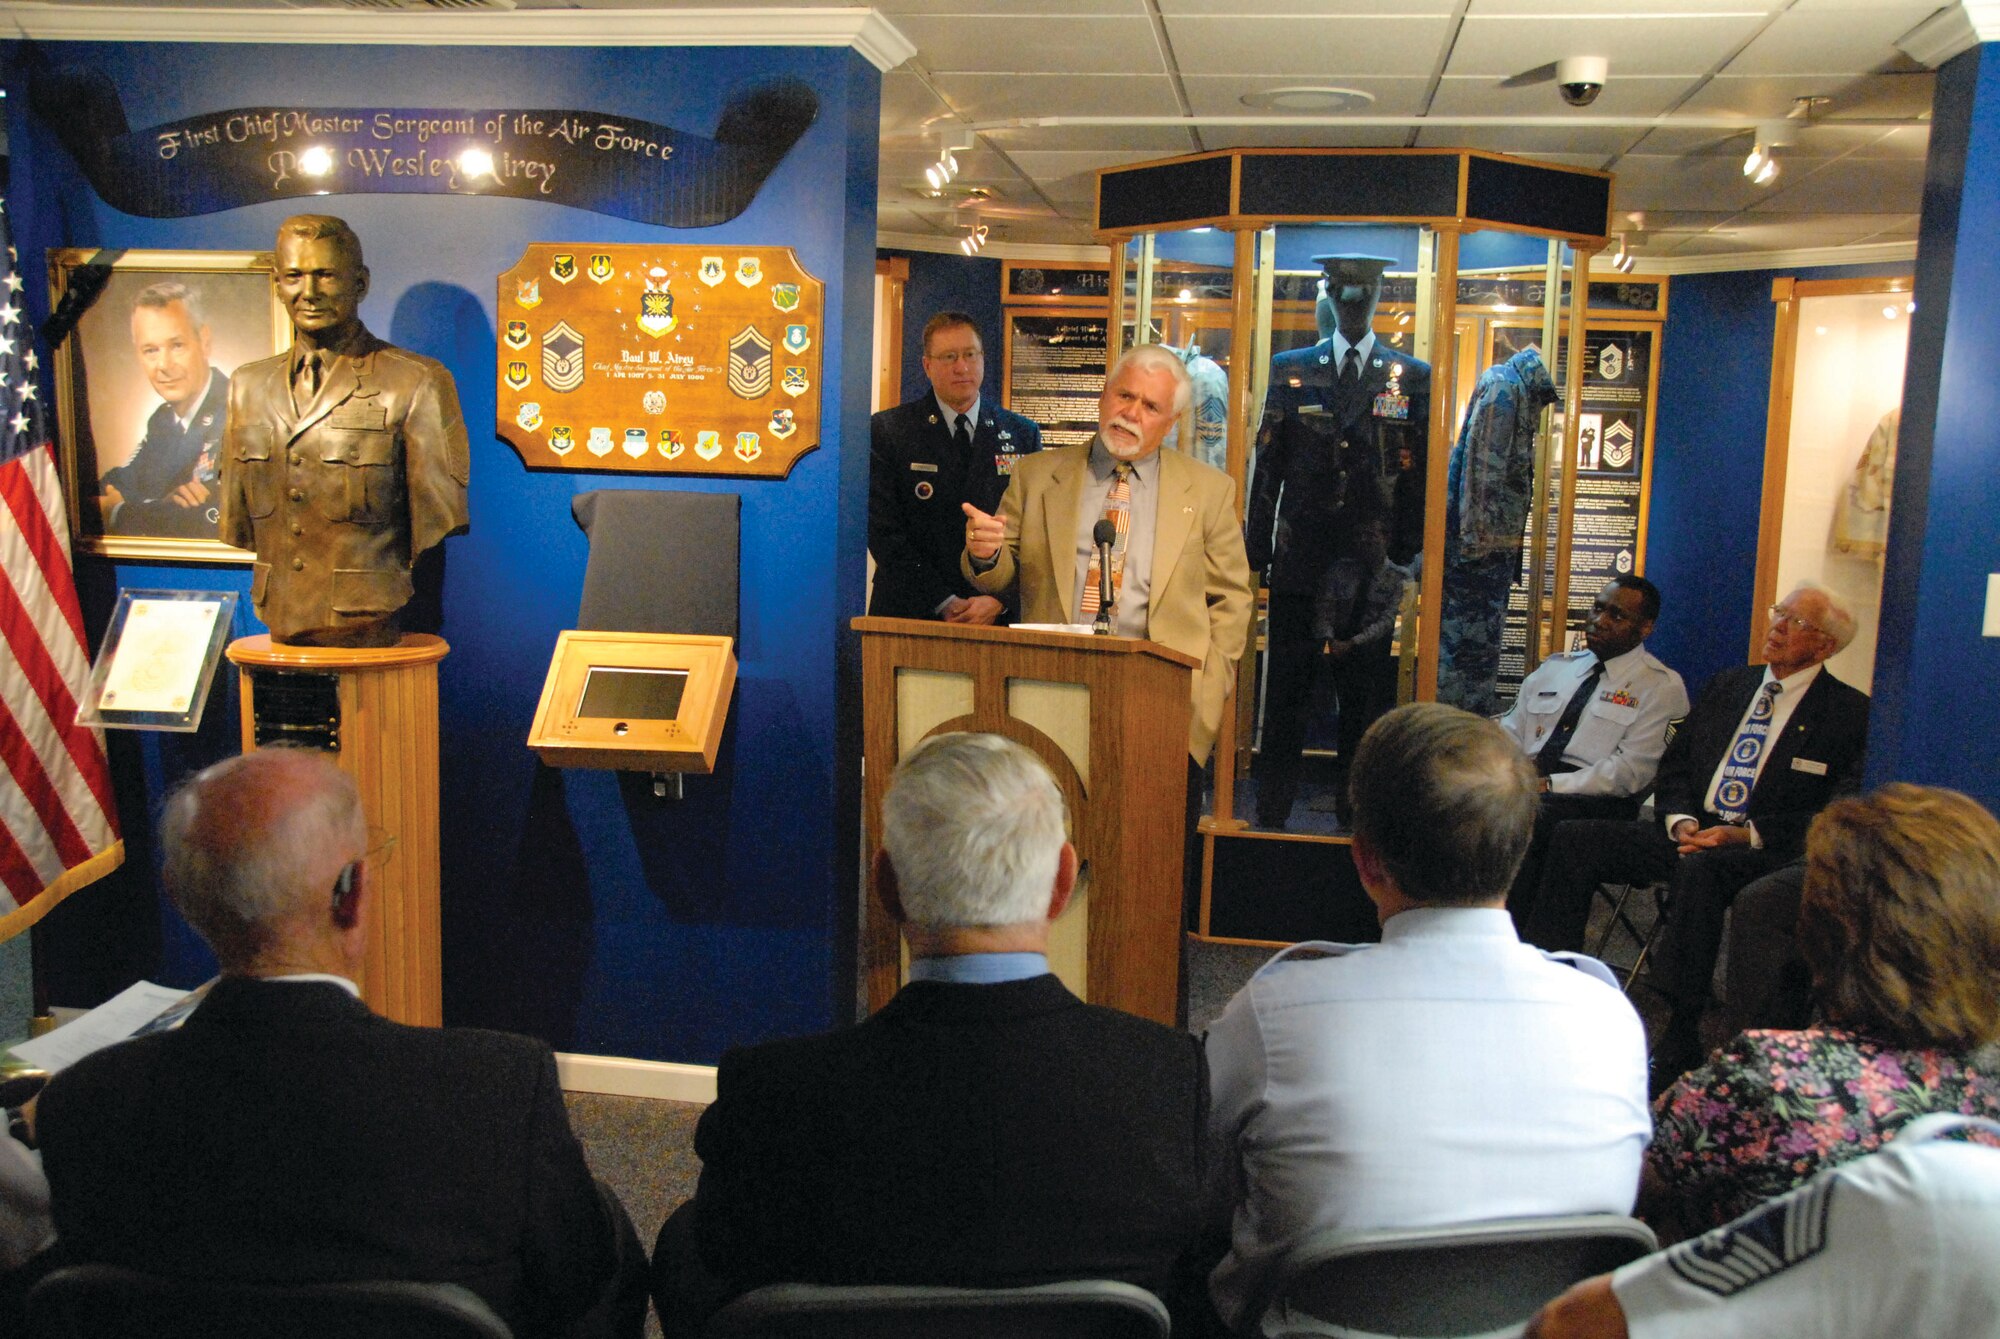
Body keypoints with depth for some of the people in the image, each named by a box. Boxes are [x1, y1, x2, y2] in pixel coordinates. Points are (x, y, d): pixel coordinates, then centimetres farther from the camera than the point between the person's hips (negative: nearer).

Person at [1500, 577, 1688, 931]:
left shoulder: (1661, 687, 5)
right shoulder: (1554, 668, 23)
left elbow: (1630, 770, -7)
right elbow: (1509, 732, 19)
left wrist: (1549, 784, -16)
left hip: (1599, 800, -5)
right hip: (1526, 786, 5)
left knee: (1530, 815, -37)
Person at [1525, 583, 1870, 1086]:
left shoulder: (1849, 712, 2)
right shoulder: (1727, 686, 20)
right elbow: (1674, 766, 19)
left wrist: (1746, 835, -17)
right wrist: (1681, 820, -3)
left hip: (1766, 852, -6)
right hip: (1692, 835, 6)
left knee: (1699, 869, -39)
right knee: (1575, 839, -14)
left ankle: (1678, 1044, -33)